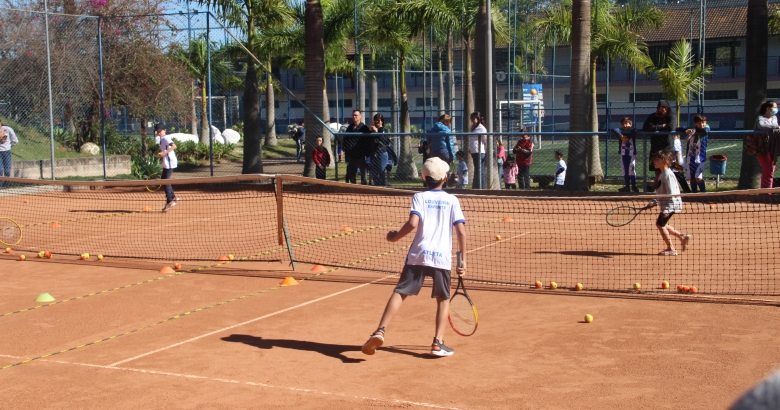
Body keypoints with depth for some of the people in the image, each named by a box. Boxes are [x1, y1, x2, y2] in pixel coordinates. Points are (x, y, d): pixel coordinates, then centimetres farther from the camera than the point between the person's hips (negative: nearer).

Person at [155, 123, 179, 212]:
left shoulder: (165, 138, -14)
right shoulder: (162, 139, 15)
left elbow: (174, 146, -29)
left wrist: (164, 152, -31)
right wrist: (161, 154, 9)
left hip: (169, 163, -10)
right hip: (166, 164, 10)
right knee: (164, 180, 16)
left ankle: (169, 201, -3)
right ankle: (173, 197, 23)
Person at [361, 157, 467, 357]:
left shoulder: (419, 197, 5)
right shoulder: (452, 200, 8)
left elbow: (413, 223, -11)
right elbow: (461, 230, 0)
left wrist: (395, 236, 5)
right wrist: (463, 260, 5)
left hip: (418, 255, 0)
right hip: (442, 258, 1)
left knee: (399, 293, 2)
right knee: (443, 299, 15)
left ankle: (380, 332, -12)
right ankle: (438, 343, 7)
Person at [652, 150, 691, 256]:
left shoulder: (668, 175, -20)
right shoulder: (662, 174, 11)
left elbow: (671, 194, -24)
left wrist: (666, 209, -26)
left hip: (671, 205, -10)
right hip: (665, 204, 10)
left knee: (660, 224, -4)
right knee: (661, 224, 16)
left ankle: (671, 249, 5)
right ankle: (682, 236, 24)